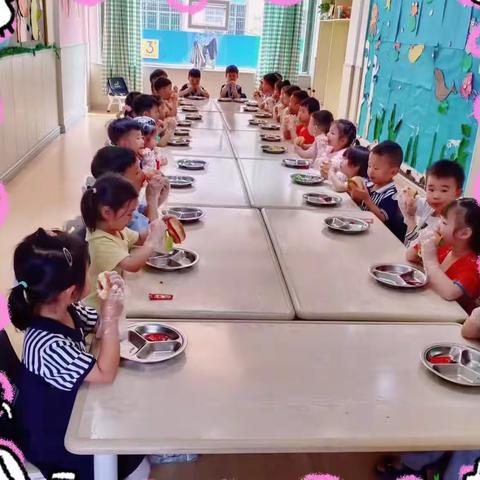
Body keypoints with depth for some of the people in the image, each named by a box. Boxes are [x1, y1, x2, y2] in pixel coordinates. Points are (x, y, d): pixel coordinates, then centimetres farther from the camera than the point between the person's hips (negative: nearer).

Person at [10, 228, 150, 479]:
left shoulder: (65, 310, -11)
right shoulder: (48, 345, -37)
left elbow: (101, 327, 6)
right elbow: (106, 373, -28)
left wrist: (112, 295, -14)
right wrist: (111, 317, -30)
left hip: (71, 409, 8)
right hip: (53, 440, -8)